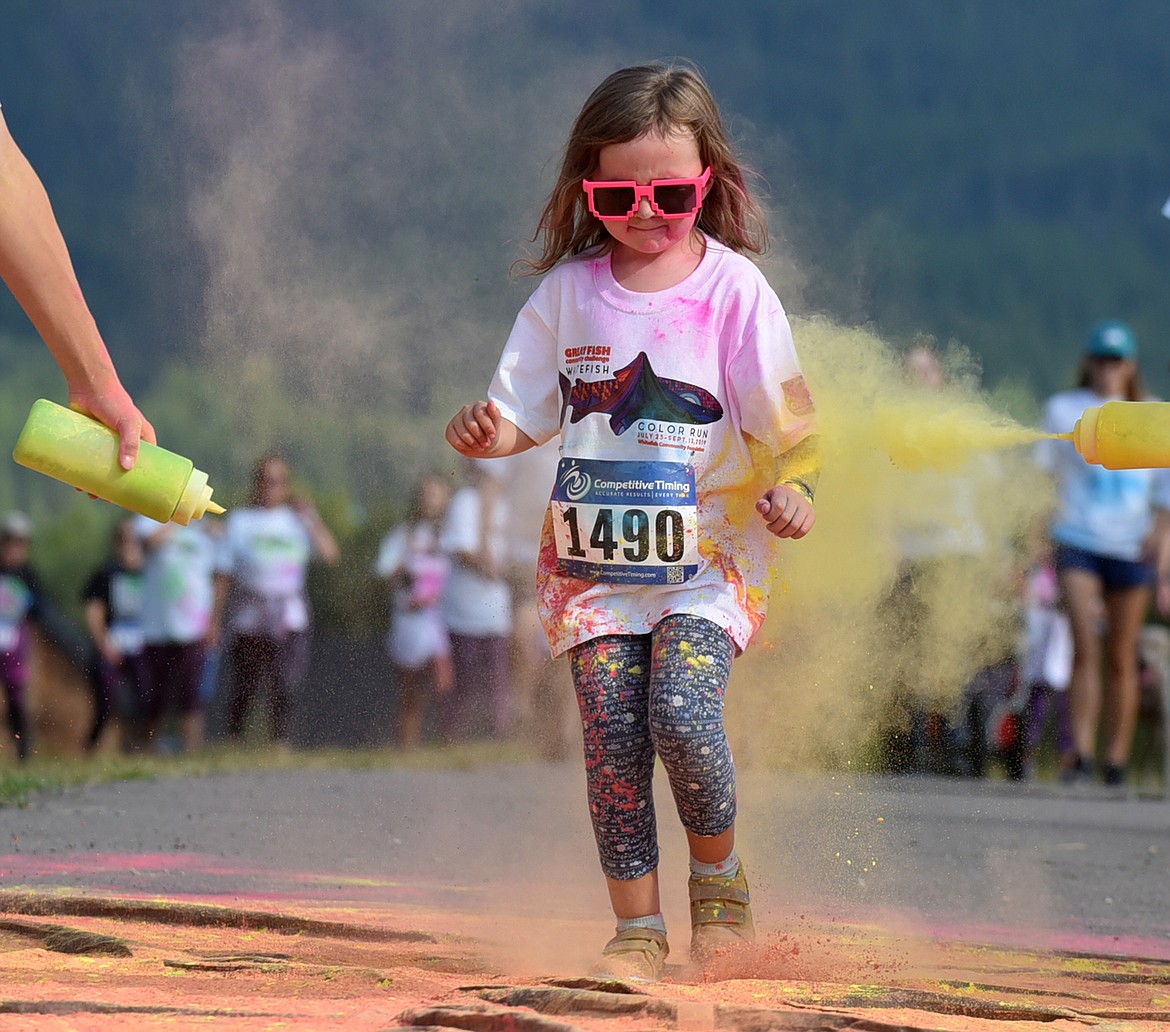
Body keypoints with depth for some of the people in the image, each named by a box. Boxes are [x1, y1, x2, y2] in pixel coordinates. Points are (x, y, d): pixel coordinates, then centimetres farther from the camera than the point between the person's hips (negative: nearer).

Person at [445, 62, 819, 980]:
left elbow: (785, 419, -2)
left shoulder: (734, 291, -3)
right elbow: (526, 412, 9)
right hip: (593, 554, 3)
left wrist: (793, 488, -20)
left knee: (681, 712, -20)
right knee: (612, 737, -6)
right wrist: (488, 432, -12)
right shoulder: (568, 291, 5)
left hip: (707, 552, -3)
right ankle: (638, 926, 4)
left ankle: (718, 872, 6)